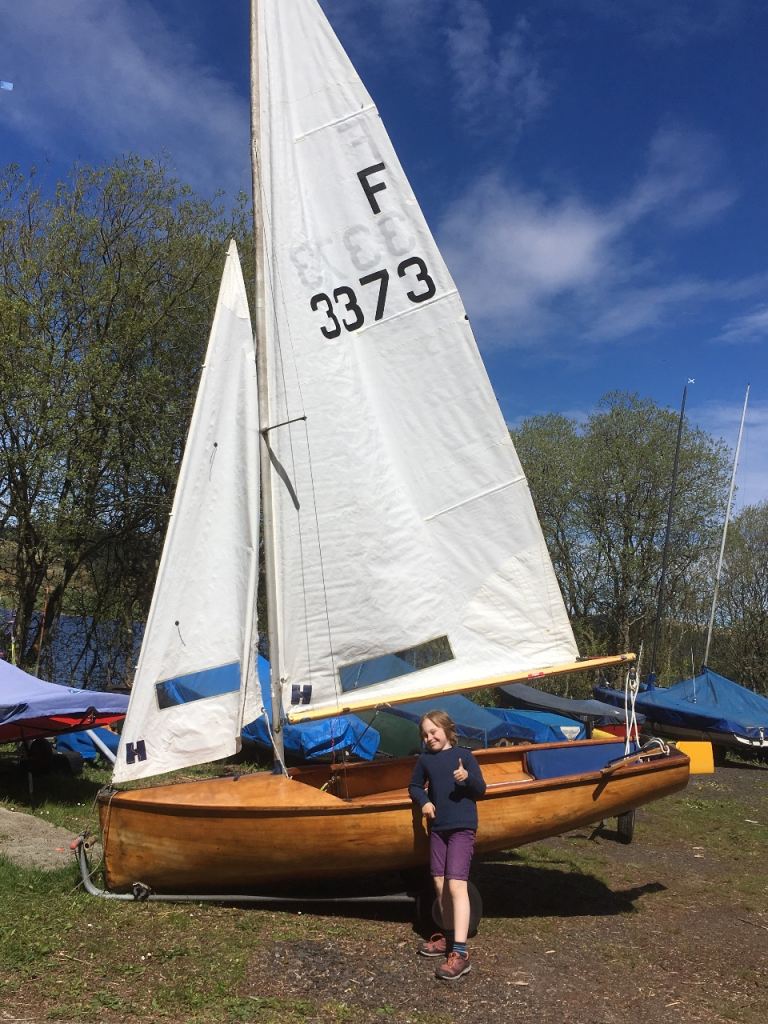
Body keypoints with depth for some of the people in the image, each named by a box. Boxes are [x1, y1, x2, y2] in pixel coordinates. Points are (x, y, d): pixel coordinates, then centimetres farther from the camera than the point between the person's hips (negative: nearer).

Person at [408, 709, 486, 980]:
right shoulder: (425, 759, 7)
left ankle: (460, 953, -14)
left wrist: (468, 778, -23)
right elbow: (415, 786, 18)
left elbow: (481, 789, -3)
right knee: (440, 883, 12)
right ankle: (448, 937, 29)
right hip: (437, 827, 6)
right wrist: (423, 801, -2)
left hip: (462, 827, -5)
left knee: (456, 884, -14)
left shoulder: (463, 755, -5)